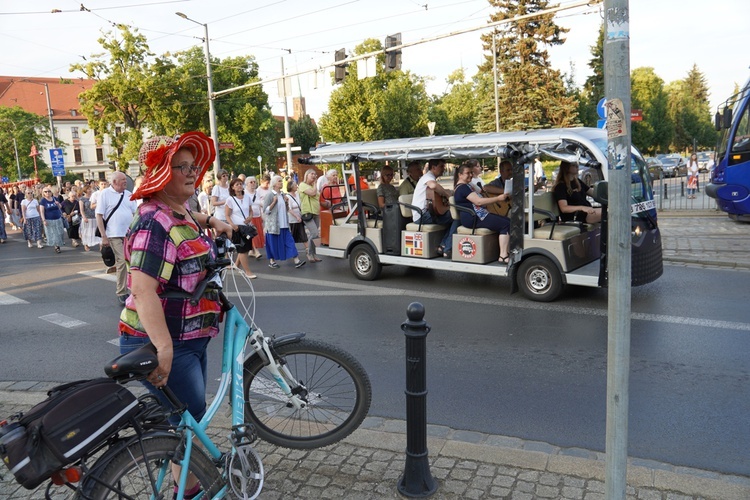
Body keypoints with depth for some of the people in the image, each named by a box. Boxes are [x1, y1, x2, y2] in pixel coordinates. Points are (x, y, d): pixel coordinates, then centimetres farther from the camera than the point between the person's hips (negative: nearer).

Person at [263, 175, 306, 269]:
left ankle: (297, 261, -7)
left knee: (289, 241, -2)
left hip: (284, 224, 5)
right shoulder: (270, 195, -7)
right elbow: (265, 210, -10)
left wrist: (286, 202, 0)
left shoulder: (283, 194, 11)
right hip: (273, 224, -5)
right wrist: (274, 202, -17)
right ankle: (271, 261, 20)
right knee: (273, 243, 3)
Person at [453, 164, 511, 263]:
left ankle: (506, 252, -5)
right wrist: (498, 198, -19)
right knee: (506, 224, -18)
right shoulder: (462, 187, -12)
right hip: (472, 218, -11)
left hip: (479, 215, 11)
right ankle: (503, 256, -23)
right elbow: (478, 201, -20)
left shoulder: (466, 186, 23)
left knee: (508, 221, 4)